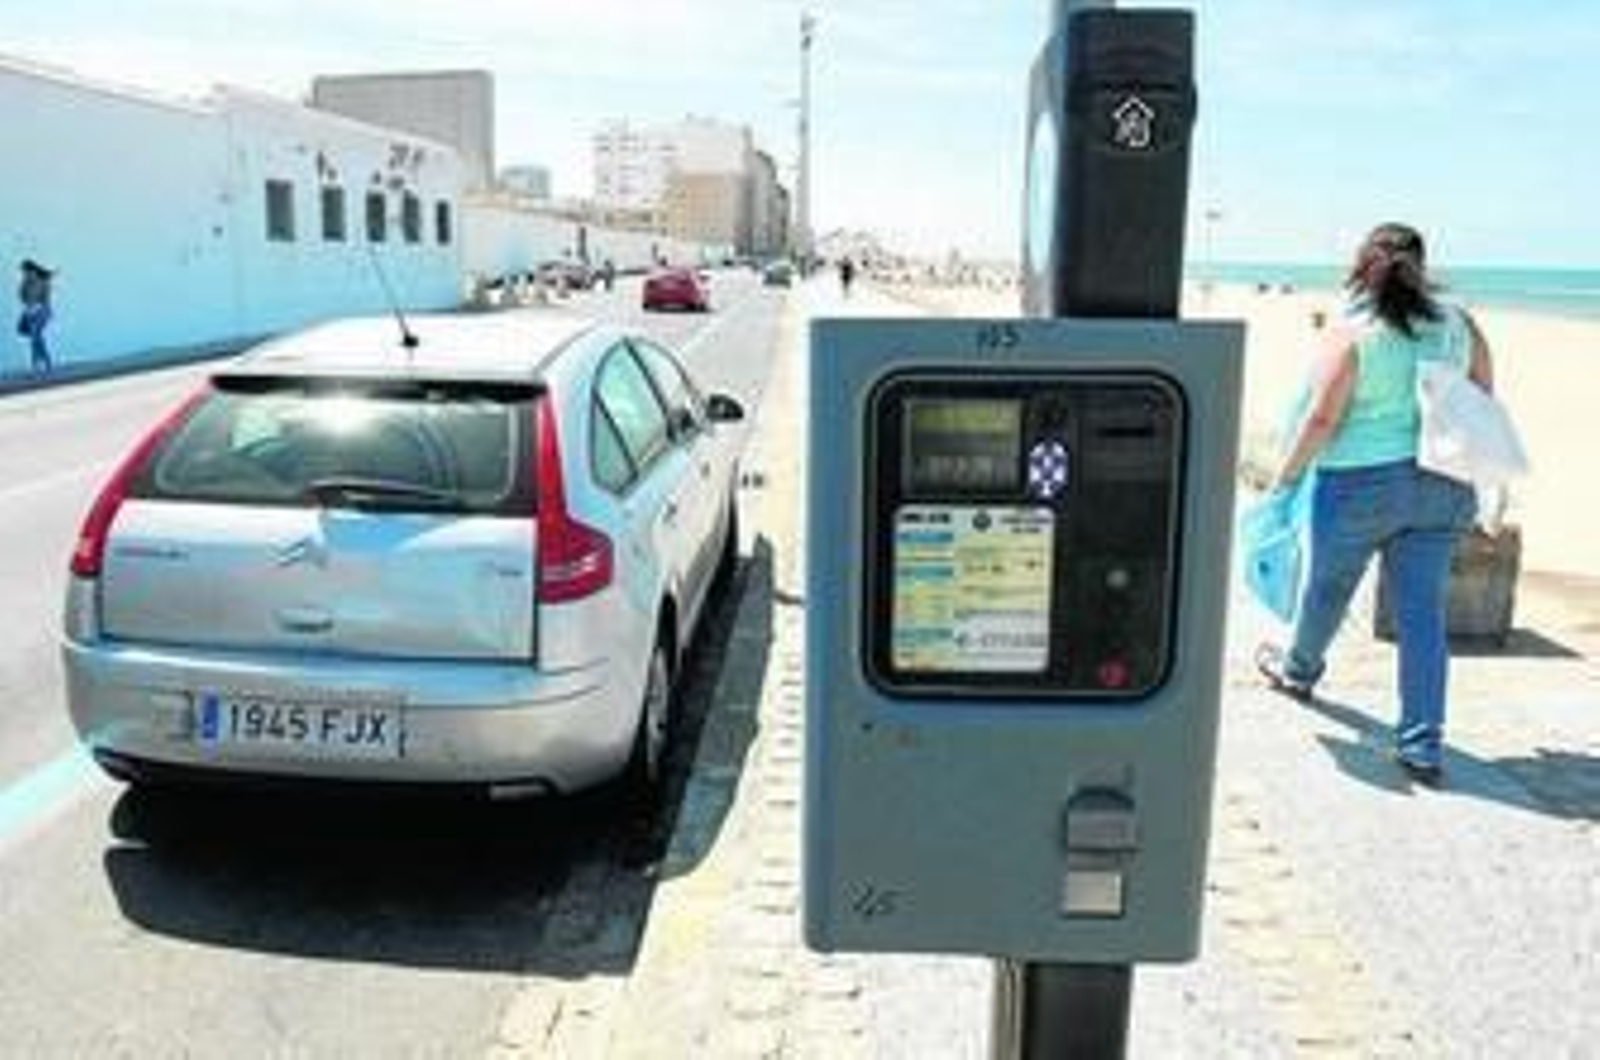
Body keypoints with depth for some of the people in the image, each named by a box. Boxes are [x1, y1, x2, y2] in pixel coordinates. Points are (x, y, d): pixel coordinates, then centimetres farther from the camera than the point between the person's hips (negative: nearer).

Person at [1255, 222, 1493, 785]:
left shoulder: (1351, 331, -11)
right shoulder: (1459, 325, 3)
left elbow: (1321, 419, -14)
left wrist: (1284, 476, -3)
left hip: (1360, 485, -4)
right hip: (1443, 487, 4)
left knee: (1326, 589, 20)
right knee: (1424, 611, 5)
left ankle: (1297, 671, 45)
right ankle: (1423, 746, 5)